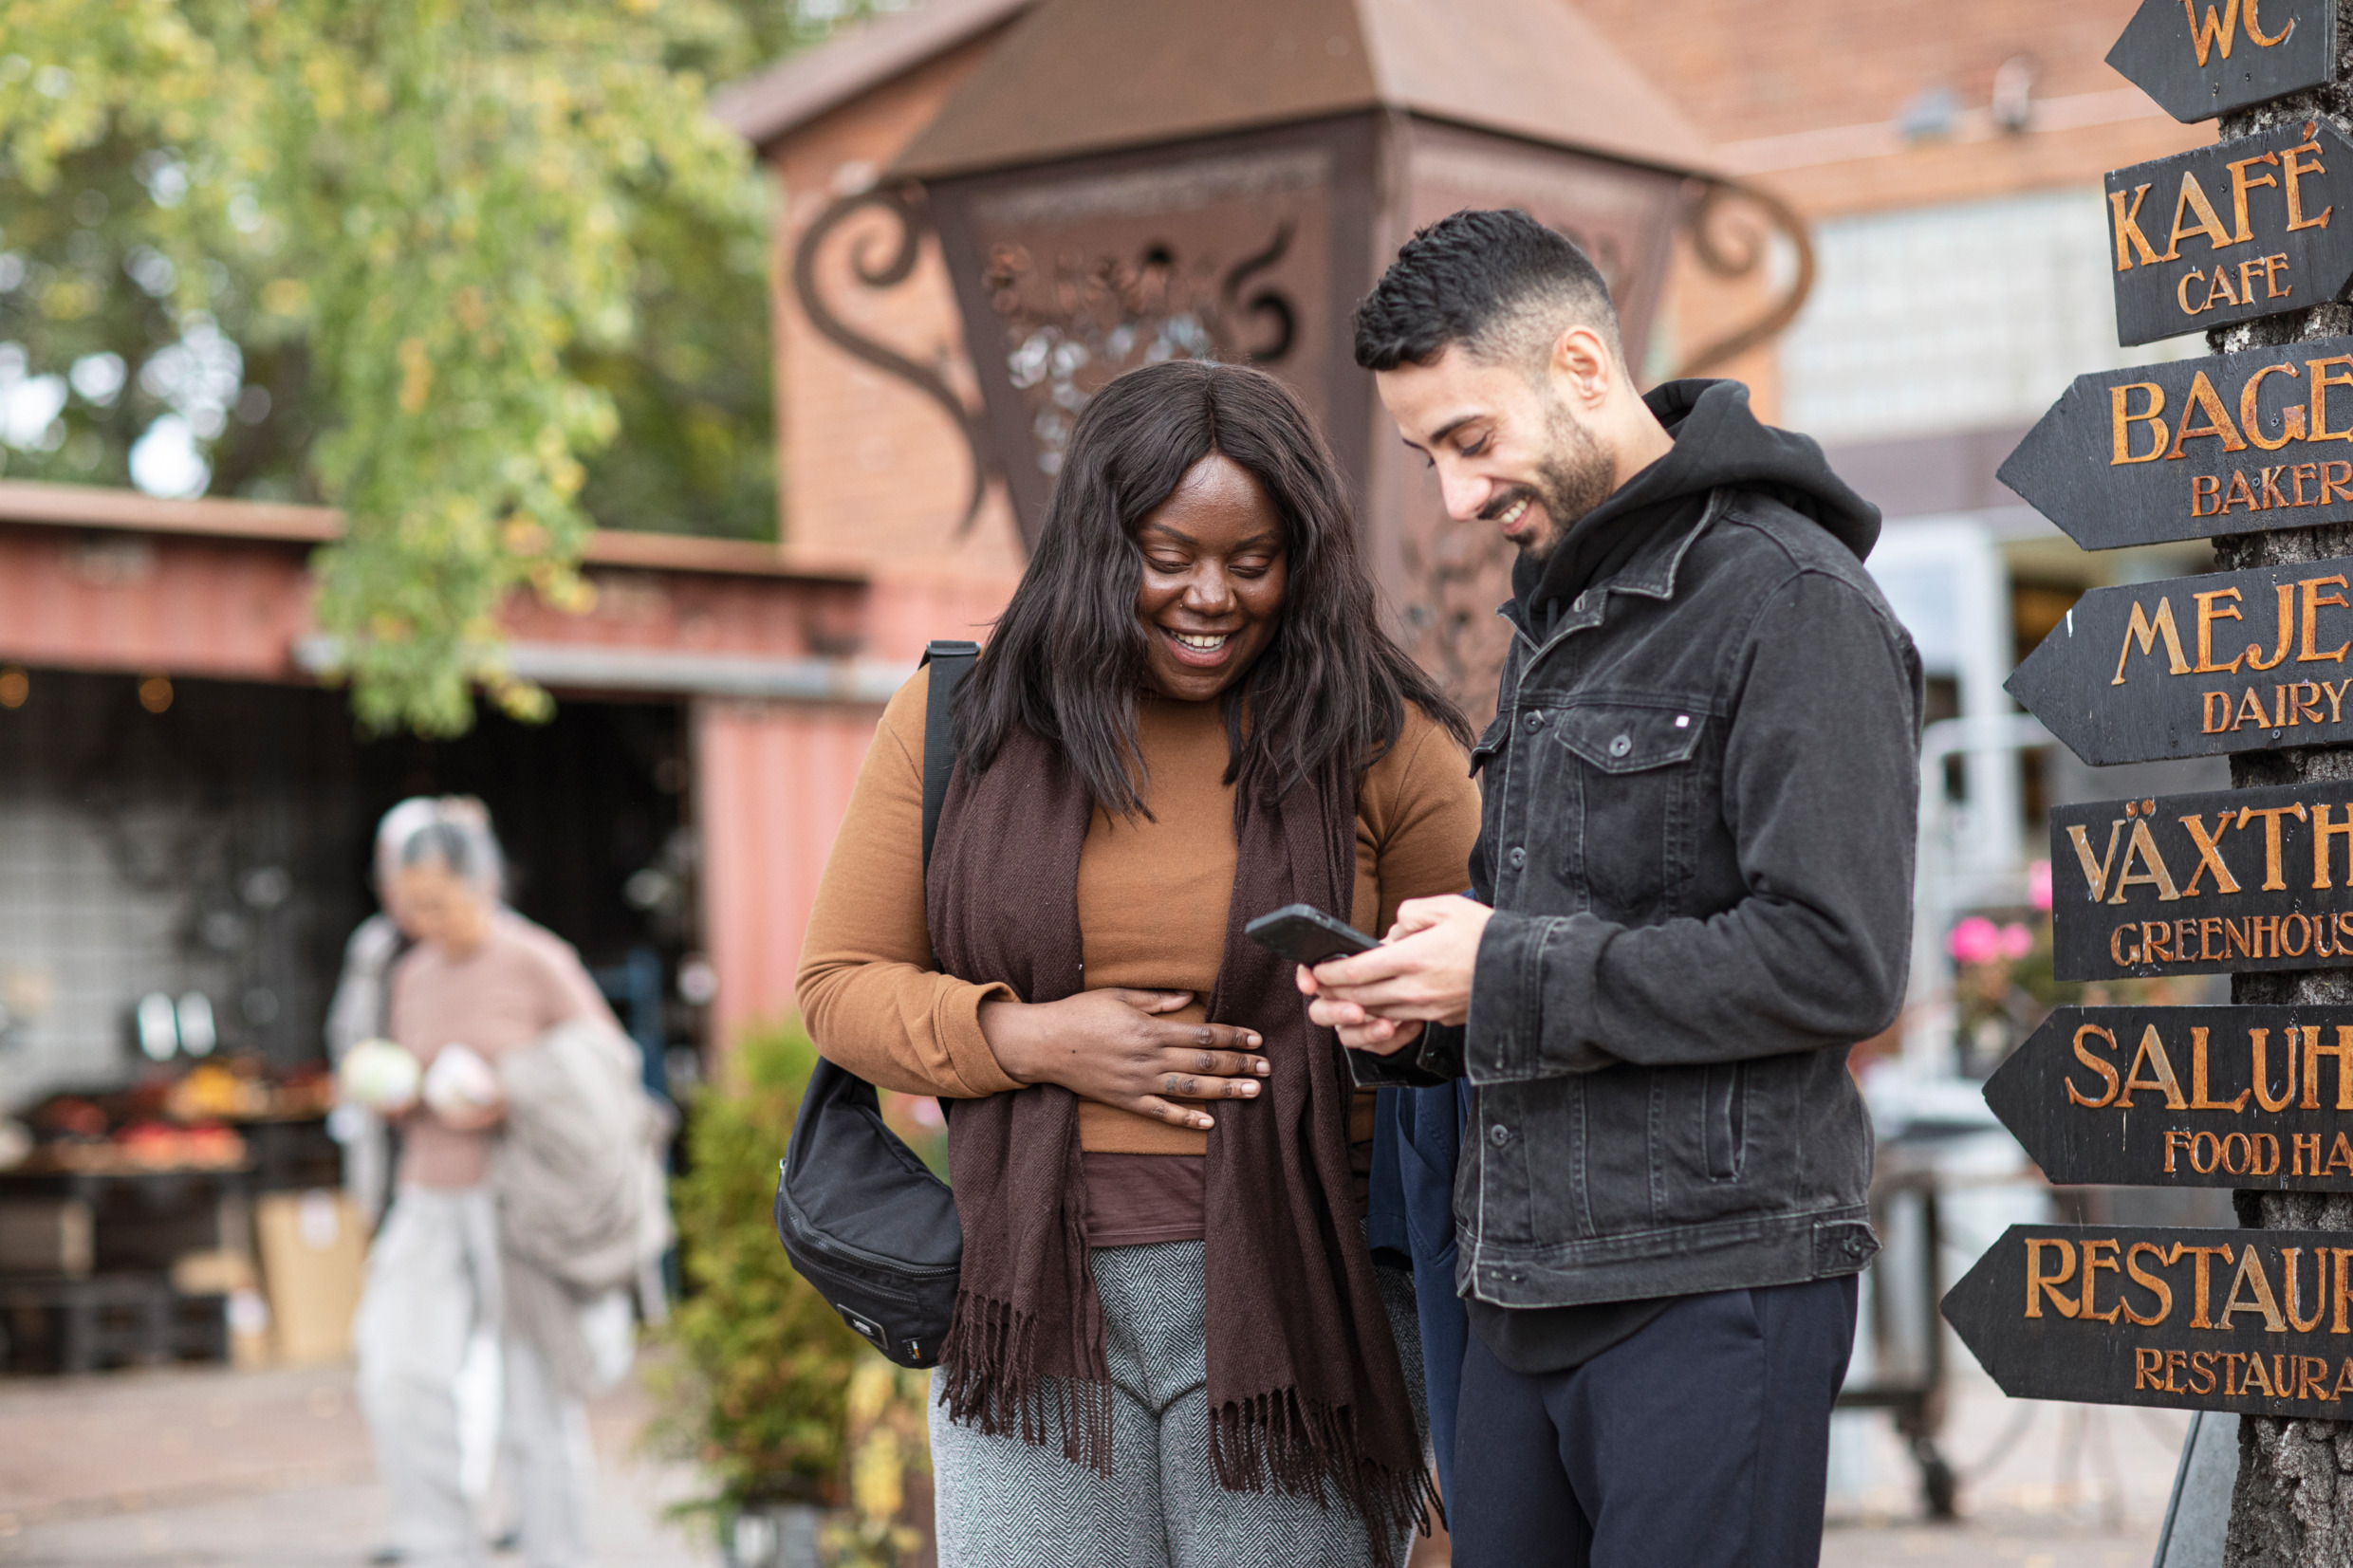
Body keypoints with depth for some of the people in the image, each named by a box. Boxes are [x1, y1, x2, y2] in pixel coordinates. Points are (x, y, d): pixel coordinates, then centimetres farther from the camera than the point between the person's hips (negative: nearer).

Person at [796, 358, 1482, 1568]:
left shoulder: (1377, 744, 2)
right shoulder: (960, 721, 5)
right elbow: (841, 985, 7)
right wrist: (1033, 1040, -9)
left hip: (1293, 1304, -1)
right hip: (1038, 1301, 1)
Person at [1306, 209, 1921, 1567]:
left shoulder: (1794, 601, -10)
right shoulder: (1557, 615, 20)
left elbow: (1838, 961, -18)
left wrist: (1509, 977, -15)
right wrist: (1410, 1012, 5)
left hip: (1712, 1292, -8)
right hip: (1526, 1293, 9)